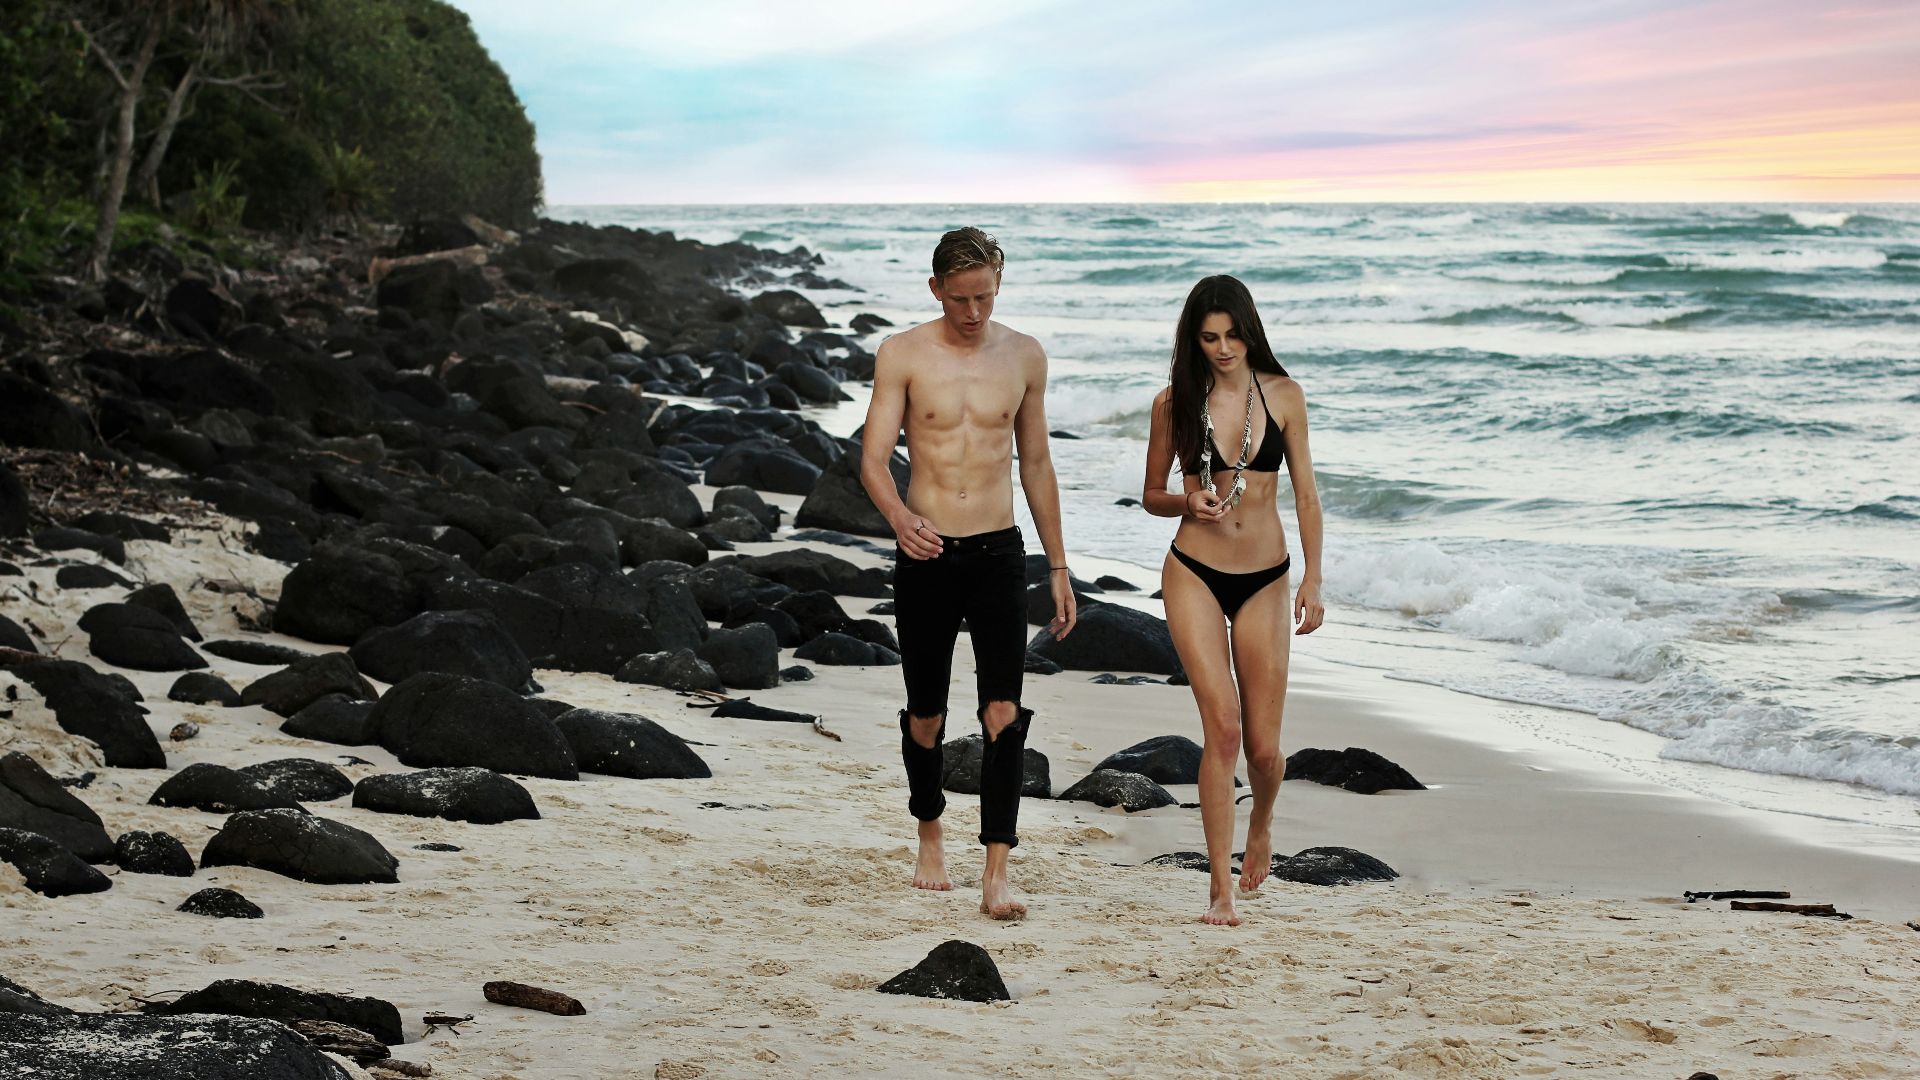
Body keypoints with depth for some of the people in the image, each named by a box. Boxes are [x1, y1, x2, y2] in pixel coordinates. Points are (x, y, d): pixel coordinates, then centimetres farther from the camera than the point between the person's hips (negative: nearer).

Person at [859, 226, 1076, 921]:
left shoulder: (1024, 357, 5)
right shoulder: (903, 356, -3)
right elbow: (872, 459, -8)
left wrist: (1058, 566, 14)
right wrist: (900, 517, -30)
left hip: (998, 552, 1)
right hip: (926, 556, -1)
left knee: (1004, 713, -12)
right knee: (925, 714, 11)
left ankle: (996, 875, -14)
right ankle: (930, 836, 36)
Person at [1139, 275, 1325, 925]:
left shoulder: (1282, 396, 1)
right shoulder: (1174, 402, -1)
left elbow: (1305, 493, 4)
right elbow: (1152, 495, 8)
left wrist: (1313, 579, -3)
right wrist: (1189, 504, -14)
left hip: (1265, 580, 1)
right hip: (1194, 576, -1)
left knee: (1263, 746, 1)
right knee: (1223, 728, -13)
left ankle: (1261, 825, 37)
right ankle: (1221, 888, -5)